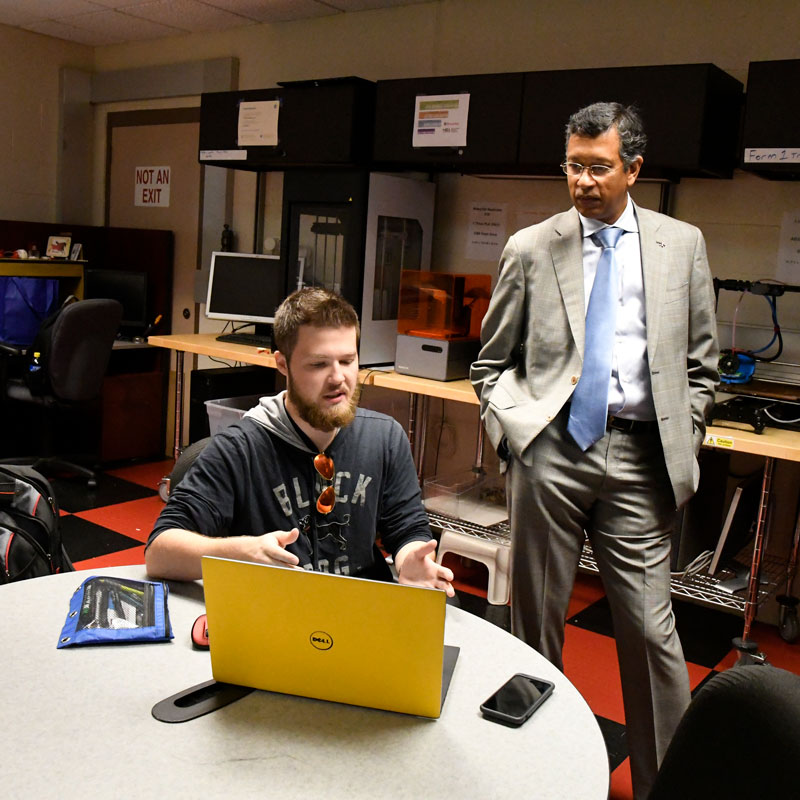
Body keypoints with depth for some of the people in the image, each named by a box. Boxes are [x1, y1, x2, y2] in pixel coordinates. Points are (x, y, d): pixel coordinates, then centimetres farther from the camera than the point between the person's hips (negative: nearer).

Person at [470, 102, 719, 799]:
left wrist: (681, 448, 4)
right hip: (551, 449, 0)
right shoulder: (532, 248, 6)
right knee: (537, 616, 10)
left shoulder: (682, 245, 9)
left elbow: (699, 363, 12)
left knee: (650, 626, 2)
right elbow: (492, 362, 9)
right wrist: (515, 426, -6)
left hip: (639, 456, 0)